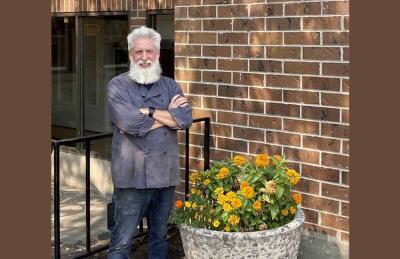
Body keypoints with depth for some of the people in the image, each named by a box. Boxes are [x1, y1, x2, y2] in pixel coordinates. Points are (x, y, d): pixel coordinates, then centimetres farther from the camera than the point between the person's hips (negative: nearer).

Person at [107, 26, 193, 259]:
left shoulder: (170, 86, 9)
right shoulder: (118, 86, -3)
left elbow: (186, 118, -7)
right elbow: (128, 122, -19)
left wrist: (148, 113, -12)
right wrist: (168, 114, -8)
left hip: (166, 175, 4)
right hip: (132, 176, -4)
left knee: (160, 236, 17)